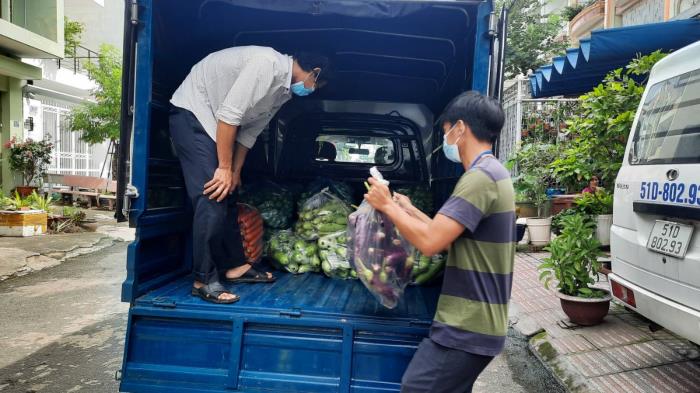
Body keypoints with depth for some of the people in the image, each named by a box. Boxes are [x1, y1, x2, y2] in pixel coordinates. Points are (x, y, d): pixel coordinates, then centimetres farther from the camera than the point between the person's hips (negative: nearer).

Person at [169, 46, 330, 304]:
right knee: (212, 198, -15)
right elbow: (229, 115, -27)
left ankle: (234, 266, 21)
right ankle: (204, 280, -7)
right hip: (191, 112, -10)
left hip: (212, 120, 10)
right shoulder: (267, 63, -25)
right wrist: (224, 167, -21)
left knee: (227, 196, 11)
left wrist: (235, 171, 6)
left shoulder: (285, 89, 5)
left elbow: (251, 131, 9)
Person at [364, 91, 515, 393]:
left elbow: (430, 242, -25)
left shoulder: (480, 177, -19)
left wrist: (387, 206, -11)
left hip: (466, 329, -10)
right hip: (475, 324, 10)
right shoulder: (493, 173, 15)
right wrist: (410, 211, 19)